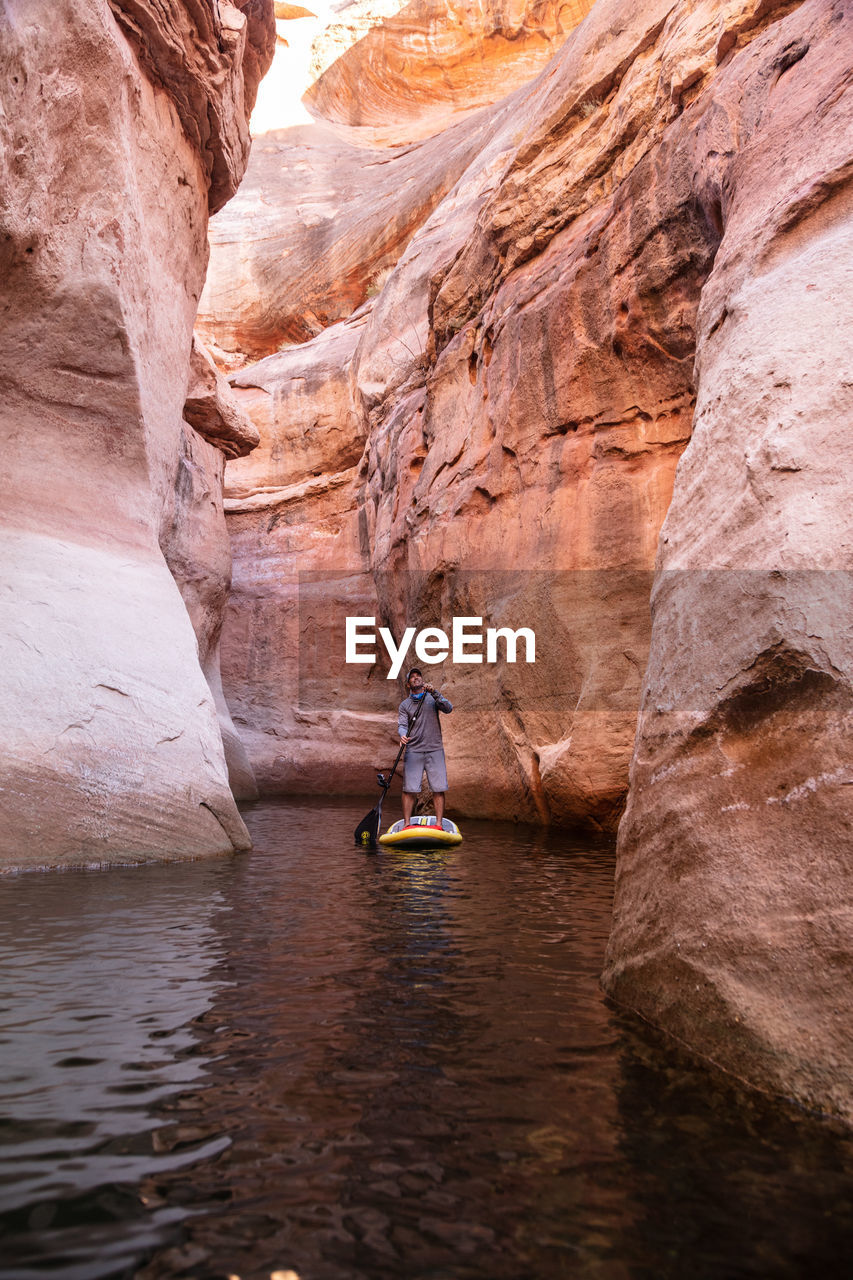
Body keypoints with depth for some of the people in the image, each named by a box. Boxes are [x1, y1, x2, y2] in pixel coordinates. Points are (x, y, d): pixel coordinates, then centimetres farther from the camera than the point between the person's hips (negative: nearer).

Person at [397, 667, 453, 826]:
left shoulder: (432, 698, 11)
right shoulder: (405, 704, 11)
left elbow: (448, 709, -6)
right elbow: (402, 724, 0)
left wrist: (434, 693, -17)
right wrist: (403, 735, -23)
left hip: (435, 749, 0)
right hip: (413, 751, 0)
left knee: (438, 788, -3)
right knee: (409, 789, -6)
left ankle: (439, 824, 2)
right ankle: (407, 824, 2)